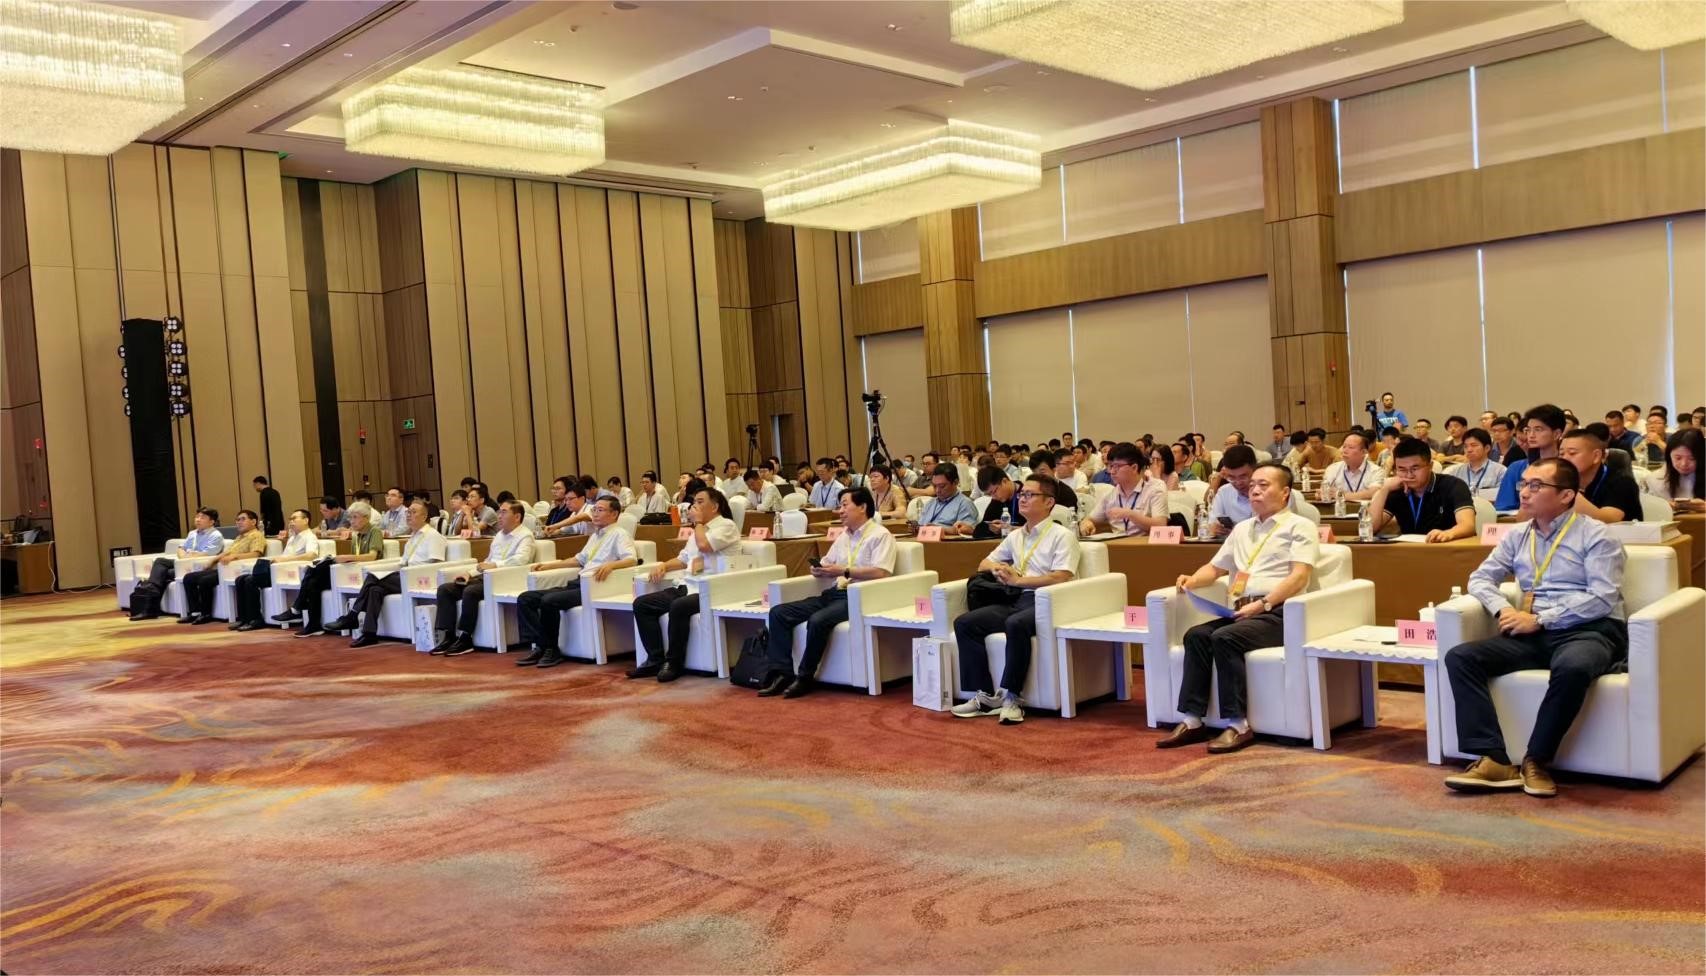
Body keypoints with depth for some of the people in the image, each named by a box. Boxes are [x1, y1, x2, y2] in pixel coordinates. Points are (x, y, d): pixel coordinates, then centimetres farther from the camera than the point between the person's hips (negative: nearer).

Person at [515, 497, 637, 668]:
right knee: (525, 599, -5)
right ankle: (541, 646, -11)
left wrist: (611, 565, -34)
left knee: (549, 601, -29)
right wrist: (548, 566, 29)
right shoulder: (595, 535, 26)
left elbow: (632, 559, -16)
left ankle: (551, 650, -12)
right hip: (578, 583, 9)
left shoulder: (619, 534, 0)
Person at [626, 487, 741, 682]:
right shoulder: (698, 529, 24)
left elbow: (704, 545, -19)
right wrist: (663, 565, 8)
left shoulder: (726, 526, -2)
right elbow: (683, 559, 28)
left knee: (678, 607, -36)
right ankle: (656, 659, -6)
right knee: (641, 604, -5)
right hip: (688, 587, 9)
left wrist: (699, 522, -2)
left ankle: (675, 663, -20)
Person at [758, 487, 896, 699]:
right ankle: (782, 673, -11)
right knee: (778, 613, -7)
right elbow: (826, 564, 24)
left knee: (818, 620, -34)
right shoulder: (843, 537, 24)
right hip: (833, 593, 8)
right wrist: (819, 570, -1)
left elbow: (881, 572, -16)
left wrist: (844, 571, -17)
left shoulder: (880, 535, -2)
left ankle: (805, 677, -16)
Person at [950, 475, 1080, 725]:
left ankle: (1011, 697, -27)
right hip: (1014, 600, 7)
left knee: (1016, 624, -38)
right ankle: (984, 695, -15)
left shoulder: (1062, 536, 1)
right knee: (965, 623, -15)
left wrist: (1016, 580, -10)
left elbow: (1061, 578, -13)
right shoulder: (1015, 536, 22)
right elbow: (984, 564, 32)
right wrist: (997, 568, 7)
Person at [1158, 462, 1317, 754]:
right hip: (1242, 611, 7)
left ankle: (1238, 725, -24)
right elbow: (1215, 567, 30)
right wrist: (1192, 581, 7)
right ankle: (1192, 721, -19)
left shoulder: (1299, 526, 4)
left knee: (1224, 638, -30)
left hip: (1277, 613, -6)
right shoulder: (1242, 528, 26)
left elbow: (1300, 576, -10)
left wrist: (1263, 603, -21)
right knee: (1196, 635, -19)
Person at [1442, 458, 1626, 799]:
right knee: (1460, 657, -18)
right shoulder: (1517, 537, 16)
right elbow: (1480, 579, 16)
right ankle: (1494, 760, -26)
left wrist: (1540, 619, -15)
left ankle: (1536, 761, -23)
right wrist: (1503, 609, -5)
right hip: (1534, 634, 6)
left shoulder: (1594, 535, -1)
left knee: (1572, 666, -41)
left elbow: (1602, 598, -11)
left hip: (1589, 630, -5)